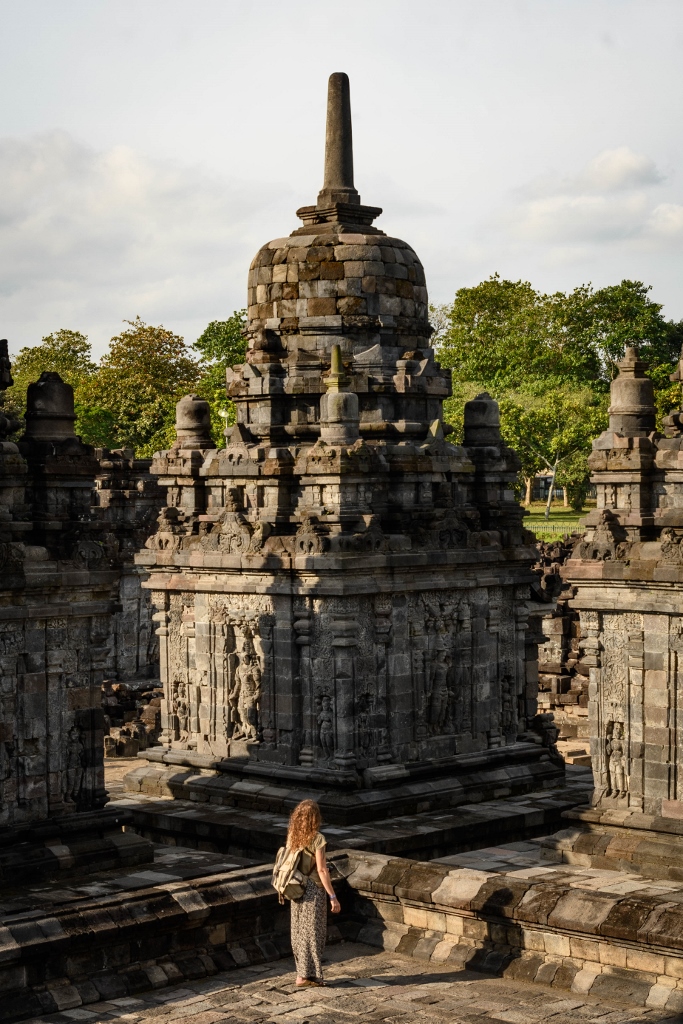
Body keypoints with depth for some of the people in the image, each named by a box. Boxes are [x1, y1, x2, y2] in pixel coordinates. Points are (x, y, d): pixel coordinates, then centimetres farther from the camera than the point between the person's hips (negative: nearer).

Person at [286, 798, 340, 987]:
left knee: (299, 932, 14)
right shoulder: (316, 839, -18)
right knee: (312, 932, 3)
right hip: (313, 890, -6)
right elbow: (321, 870, -18)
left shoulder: (292, 836, 0)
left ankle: (302, 971, 23)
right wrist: (333, 897, -13)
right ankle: (306, 975, 6)